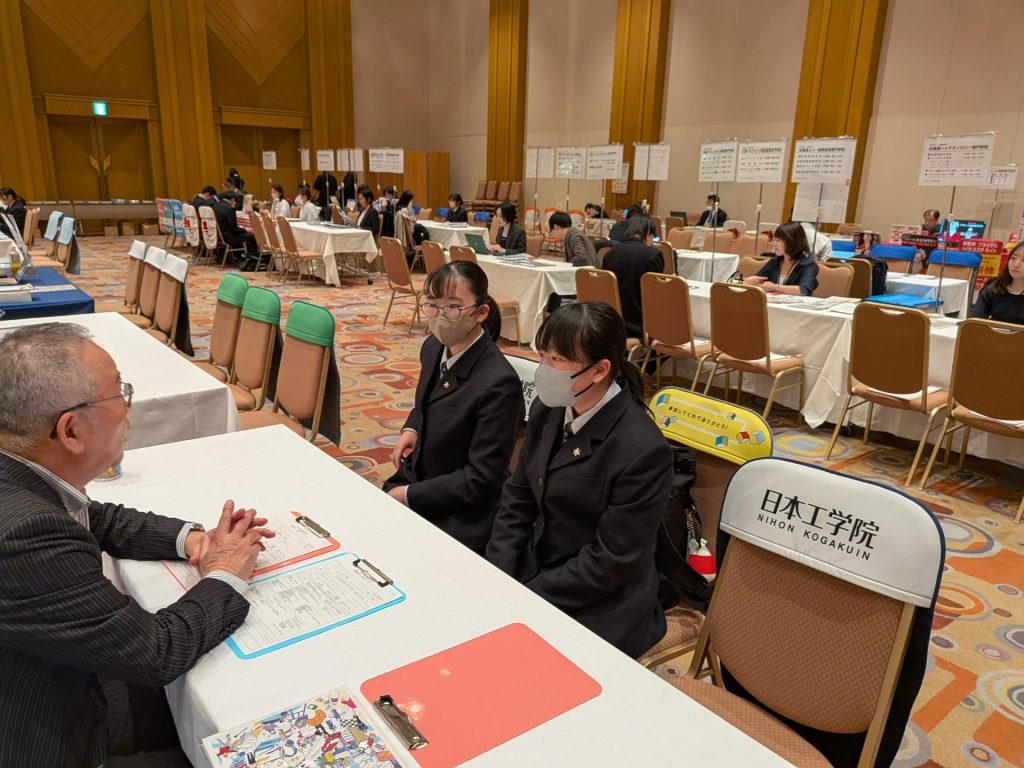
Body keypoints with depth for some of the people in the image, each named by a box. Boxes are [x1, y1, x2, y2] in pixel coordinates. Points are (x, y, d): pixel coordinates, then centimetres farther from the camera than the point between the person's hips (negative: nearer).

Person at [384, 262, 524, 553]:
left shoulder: (499, 383, -27)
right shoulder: (433, 348, -2)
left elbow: (481, 480, -22)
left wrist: (408, 495, -16)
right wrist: (410, 429, 2)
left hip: (458, 519, -7)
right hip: (415, 480, 7)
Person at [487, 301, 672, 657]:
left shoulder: (642, 450, -24)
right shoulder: (549, 408, -4)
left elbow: (613, 561, -19)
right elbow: (517, 497, 5)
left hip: (596, 610, -6)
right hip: (532, 570, 6)